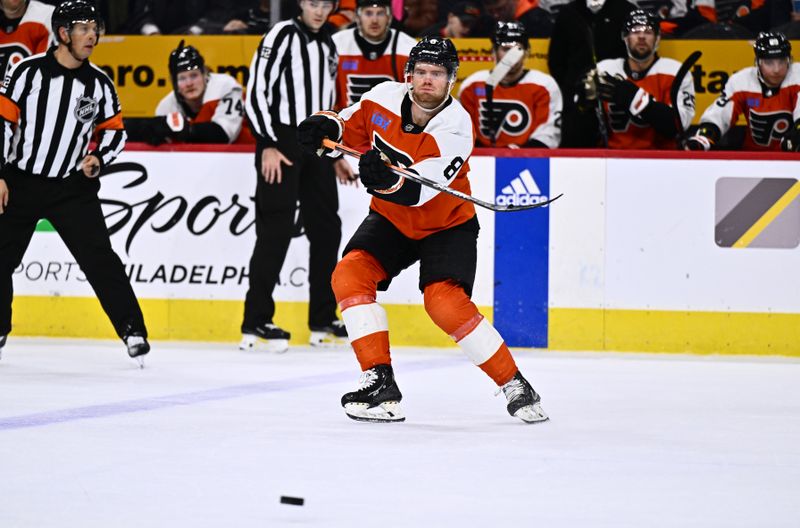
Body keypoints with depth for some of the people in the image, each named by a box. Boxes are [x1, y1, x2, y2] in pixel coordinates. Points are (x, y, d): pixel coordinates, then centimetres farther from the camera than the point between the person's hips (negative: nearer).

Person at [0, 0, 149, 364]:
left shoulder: (99, 84, 0)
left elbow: (115, 129, 11)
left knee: (99, 258, -11)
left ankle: (132, 329, -8)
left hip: (72, 187, 0)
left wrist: (99, 157, -8)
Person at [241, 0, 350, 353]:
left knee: (327, 228, 9)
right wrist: (268, 145, -20)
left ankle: (323, 322, 18)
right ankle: (256, 323, -9)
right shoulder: (282, 36, -8)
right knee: (276, 231, -11)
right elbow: (256, 91, -14)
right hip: (281, 145, -8)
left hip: (315, 147, 8)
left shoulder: (327, 45, 16)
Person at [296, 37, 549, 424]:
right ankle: (380, 382, -15)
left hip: (446, 223, -5)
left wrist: (387, 181, -56)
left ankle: (514, 385, -8)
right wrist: (327, 125, -14)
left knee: (445, 302, -23)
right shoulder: (385, 98, -12)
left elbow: (417, 192, -36)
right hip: (390, 218, 5)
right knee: (350, 274, -17)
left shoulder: (455, 130, -27)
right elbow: (354, 124, 8)